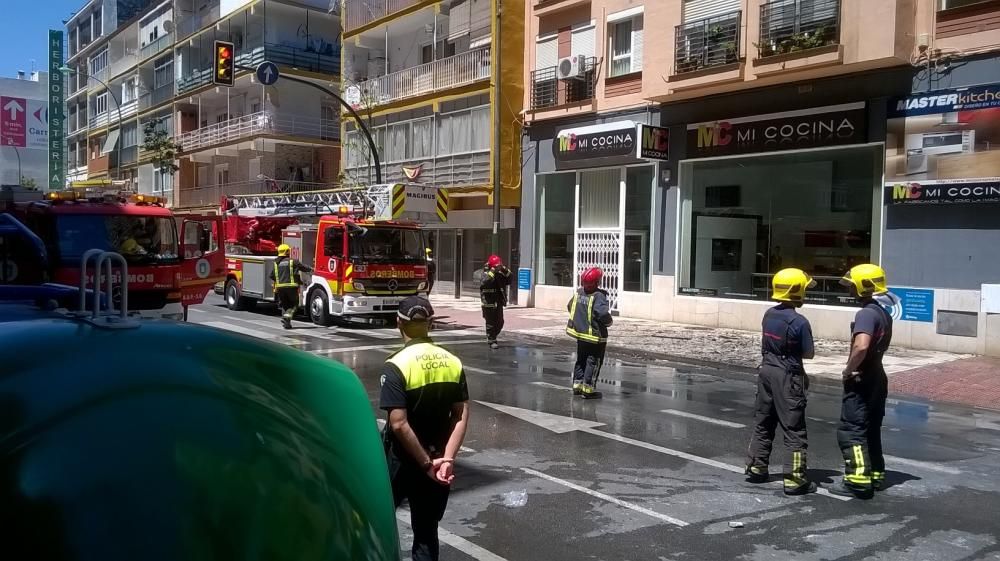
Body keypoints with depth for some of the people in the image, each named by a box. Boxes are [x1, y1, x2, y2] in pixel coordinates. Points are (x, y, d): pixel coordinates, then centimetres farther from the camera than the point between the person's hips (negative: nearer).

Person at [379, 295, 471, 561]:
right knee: (427, 530, 15)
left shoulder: (396, 366, -18)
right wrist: (446, 459, -12)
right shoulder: (453, 362, -3)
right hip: (436, 459, 4)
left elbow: (399, 424, -24)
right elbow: (462, 417, -7)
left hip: (401, 460, -4)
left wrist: (426, 464, -17)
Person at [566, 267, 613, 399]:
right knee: (593, 362, 3)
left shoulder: (578, 292, 0)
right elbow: (603, 313, -31)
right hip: (596, 335, -7)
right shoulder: (599, 296, -22)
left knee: (581, 359, 20)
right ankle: (588, 389, 4)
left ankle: (577, 384, 25)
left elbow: (569, 307, 11)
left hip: (580, 332, 7)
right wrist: (609, 321, -9)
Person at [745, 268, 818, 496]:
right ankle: (795, 479, 4)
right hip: (787, 377, -7)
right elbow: (808, 354, -9)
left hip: (767, 370, 7)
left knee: (763, 423, 17)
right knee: (794, 430, 1)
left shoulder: (769, 315, 2)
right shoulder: (799, 322, -17)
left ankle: (756, 468, 27)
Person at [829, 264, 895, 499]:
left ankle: (858, 482, -2)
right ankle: (876, 475, 28)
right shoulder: (884, 313, 10)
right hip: (876, 378, 10)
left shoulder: (866, 313, -20)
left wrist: (848, 371, -20)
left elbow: (861, 347, -35)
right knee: (871, 430, 19)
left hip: (862, 381, -10)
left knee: (851, 431, -3)